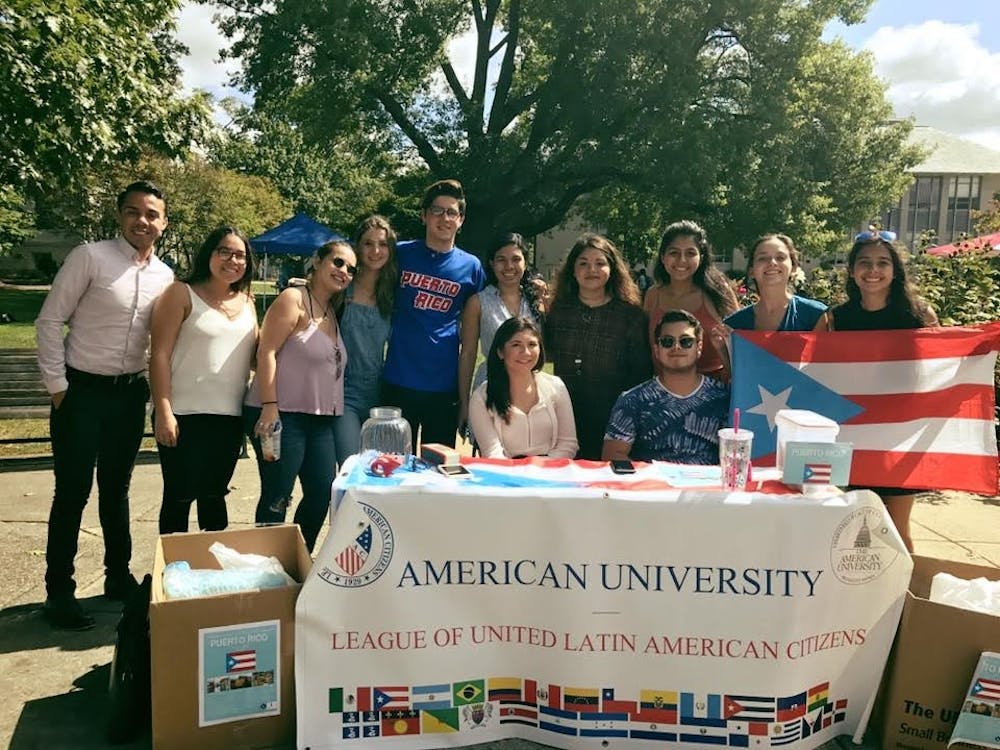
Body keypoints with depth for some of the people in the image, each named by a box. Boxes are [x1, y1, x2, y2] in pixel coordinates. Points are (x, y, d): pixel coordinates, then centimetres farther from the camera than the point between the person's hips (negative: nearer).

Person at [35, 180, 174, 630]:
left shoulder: (166, 277, 3)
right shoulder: (90, 257, -10)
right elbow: (50, 320, -9)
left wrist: (155, 387, 5)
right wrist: (57, 386, -10)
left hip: (130, 392, 4)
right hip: (81, 390, -4)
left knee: (116, 490, 16)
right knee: (72, 493, 2)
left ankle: (118, 576, 30)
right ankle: (59, 591, 16)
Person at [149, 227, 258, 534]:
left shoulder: (246, 302, 13)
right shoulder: (181, 294, -3)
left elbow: (255, 355, 17)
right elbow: (160, 355, -9)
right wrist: (163, 411, -16)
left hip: (231, 417, 5)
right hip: (185, 416, -5)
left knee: (214, 497, 16)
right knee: (179, 498, 4)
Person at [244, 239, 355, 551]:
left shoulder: (334, 312, 17)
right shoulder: (294, 300, -7)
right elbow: (266, 352, -15)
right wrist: (269, 407, -22)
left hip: (320, 420, 8)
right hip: (281, 416, -8)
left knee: (322, 493, 8)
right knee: (276, 499, -2)